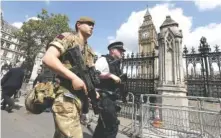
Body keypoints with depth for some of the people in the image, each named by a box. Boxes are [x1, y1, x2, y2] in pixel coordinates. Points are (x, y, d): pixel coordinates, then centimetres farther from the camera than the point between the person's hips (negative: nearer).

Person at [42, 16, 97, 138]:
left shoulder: (89, 51, 21)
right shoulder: (68, 37, -1)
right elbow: (48, 58, -15)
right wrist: (73, 77, -20)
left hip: (79, 98, 8)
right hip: (65, 96, -8)